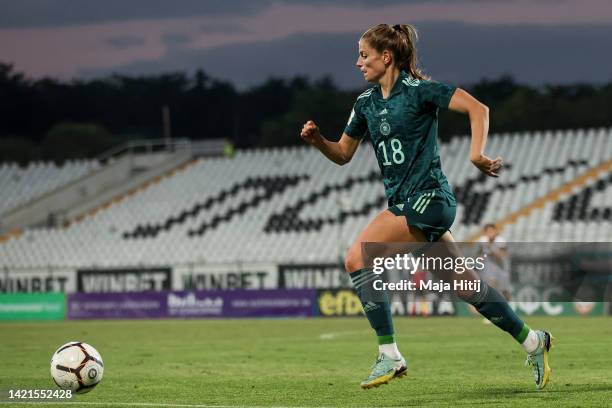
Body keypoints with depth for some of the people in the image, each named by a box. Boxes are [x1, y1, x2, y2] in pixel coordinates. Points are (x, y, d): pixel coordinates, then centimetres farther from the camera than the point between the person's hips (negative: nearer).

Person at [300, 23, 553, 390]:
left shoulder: (418, 91, -9)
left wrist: (477, 154, -24)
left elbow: (478, 109, -13)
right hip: (405, 204, 8)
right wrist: (317, 139, 0)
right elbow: (343, 154, 19)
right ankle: (532, 341, 24)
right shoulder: (366, 103, 13)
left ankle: (390, 356, -14)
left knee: (357, 258, -17)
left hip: (428, 199, -8)